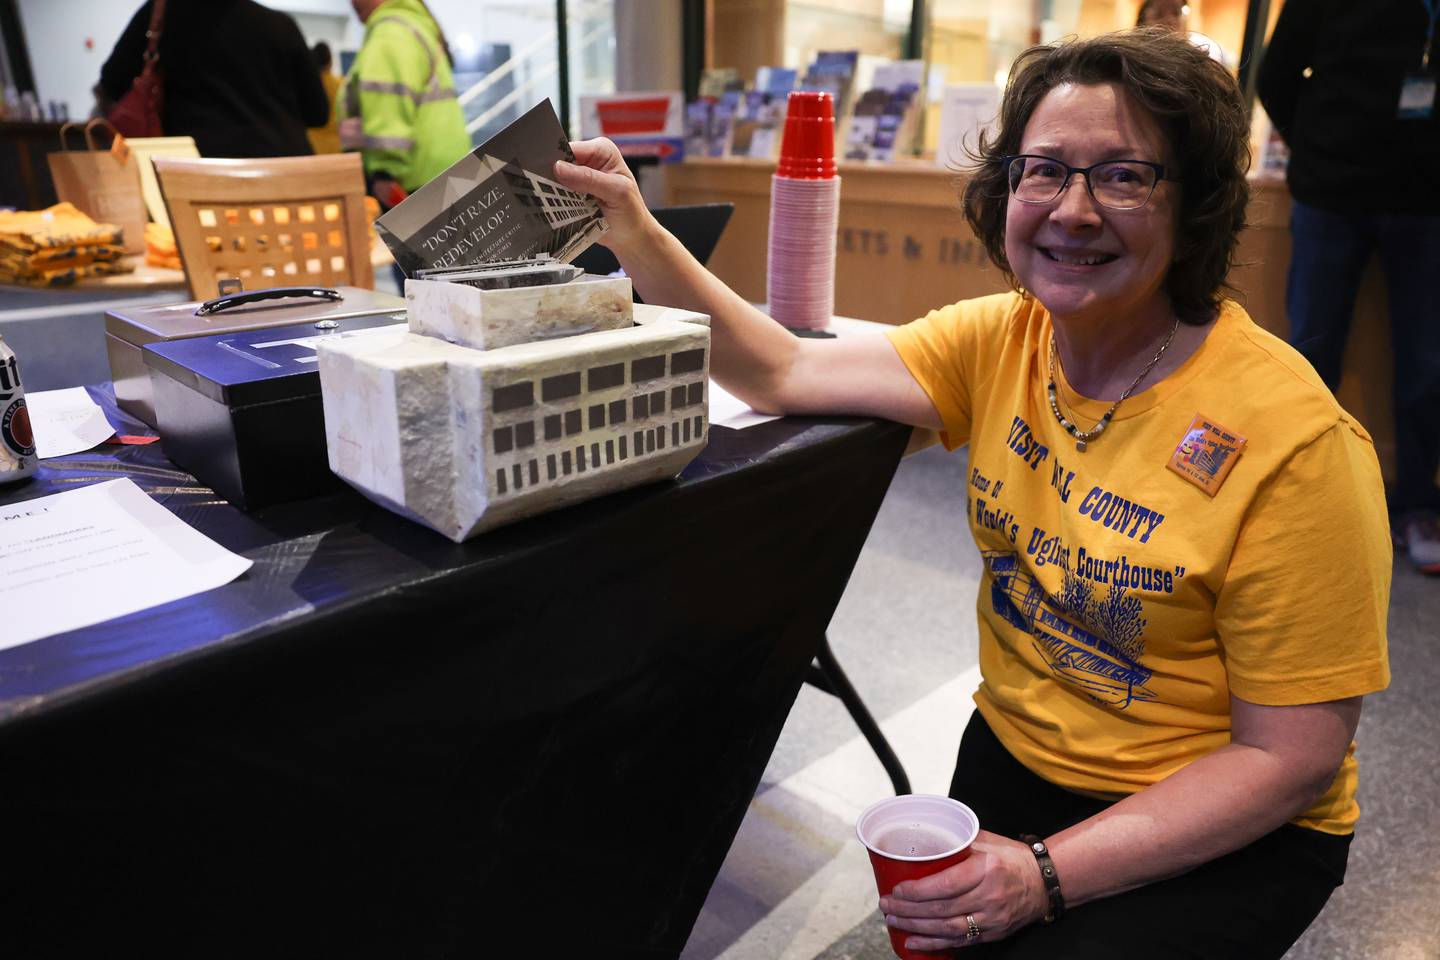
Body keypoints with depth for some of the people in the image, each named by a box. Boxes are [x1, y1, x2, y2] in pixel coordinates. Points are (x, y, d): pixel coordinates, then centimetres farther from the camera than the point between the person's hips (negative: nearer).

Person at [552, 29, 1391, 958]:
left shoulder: (1292, 440, -23)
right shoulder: (1002, 341, -7)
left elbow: (1290, 757, -18)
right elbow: (783, 372, -9)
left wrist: (1047, 874, -25)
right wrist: (640, 239, -19)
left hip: (1222, 833, -3)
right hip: (1012, 756, 4)